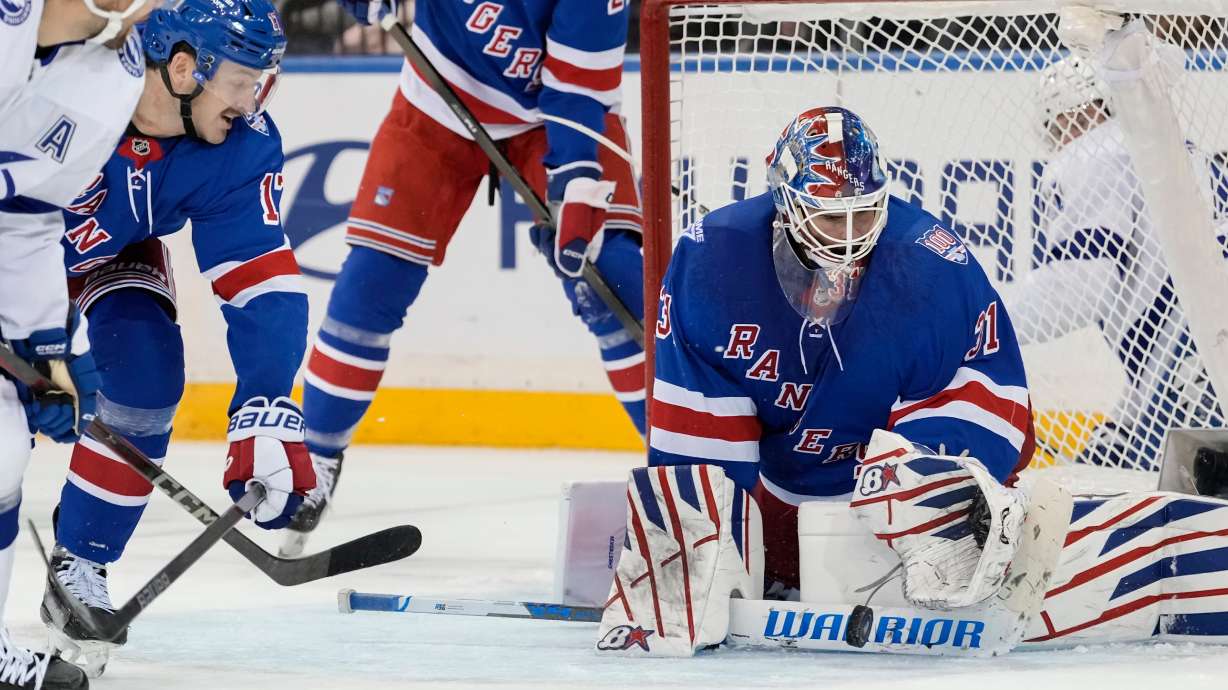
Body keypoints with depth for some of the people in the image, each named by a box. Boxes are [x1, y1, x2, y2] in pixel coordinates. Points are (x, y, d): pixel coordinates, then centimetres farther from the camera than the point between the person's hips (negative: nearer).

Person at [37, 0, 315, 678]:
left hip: (109, 252, 3)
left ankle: (79, 566, 0)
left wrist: (267, 420, -34)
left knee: (147, 370, -16)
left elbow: (264, 288, -23)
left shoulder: (242, 150, -25)